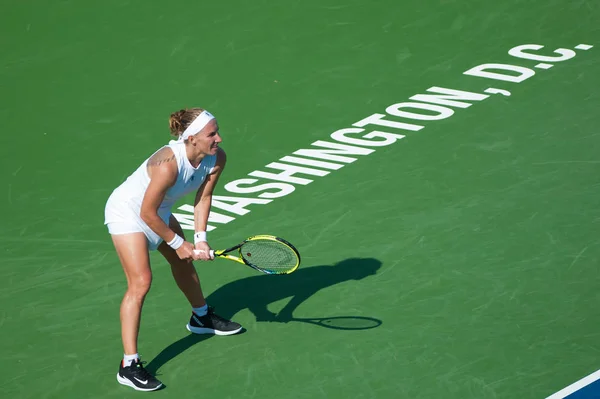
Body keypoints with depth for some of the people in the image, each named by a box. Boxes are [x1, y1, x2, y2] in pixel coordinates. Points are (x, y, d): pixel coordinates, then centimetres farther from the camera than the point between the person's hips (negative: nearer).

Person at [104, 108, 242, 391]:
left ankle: (202, 317, 54)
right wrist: (177, 243, -17)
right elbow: (147, 213, -29)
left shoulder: (217, 158, -18)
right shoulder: (169, 164, -40)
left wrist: (200, 239, -13)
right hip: (127, 212, -8)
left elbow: (203, 198, -3)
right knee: (141, 281, -18)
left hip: (159, 212, 8)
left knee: (184, 262, 25)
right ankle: (129, 366, -17)